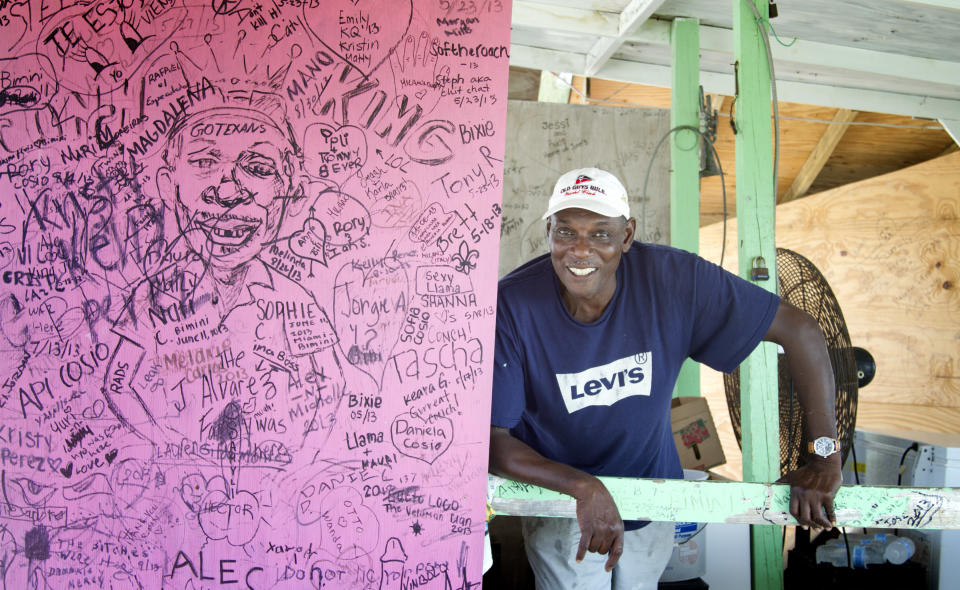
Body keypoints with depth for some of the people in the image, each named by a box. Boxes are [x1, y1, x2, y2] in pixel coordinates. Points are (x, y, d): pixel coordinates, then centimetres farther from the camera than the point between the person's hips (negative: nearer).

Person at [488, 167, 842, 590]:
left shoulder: (673, 279, -24)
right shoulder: (512, 304, -28)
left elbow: (799, 330, -19)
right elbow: (491, 439, -27)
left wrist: (825, 455, -25)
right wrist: (585, 488, -40)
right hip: (560, 498, -2)